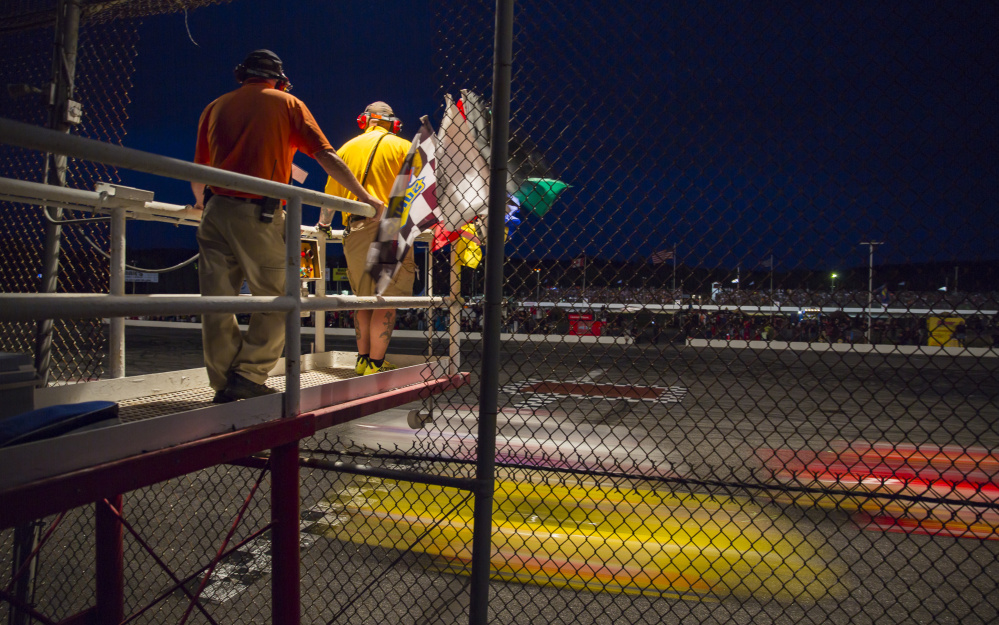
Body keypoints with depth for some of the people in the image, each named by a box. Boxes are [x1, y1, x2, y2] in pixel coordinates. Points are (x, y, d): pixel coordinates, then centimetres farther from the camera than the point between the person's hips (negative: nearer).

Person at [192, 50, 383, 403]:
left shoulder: (216, 107, 20)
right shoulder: (287, 103, 10)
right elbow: (326, 156, 2)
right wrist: (365, 197, 8)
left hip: (216, 212, 5)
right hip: (260, 215, -4)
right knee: (276, 299, 6)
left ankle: (224, 385, 10)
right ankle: (249, 376, -1)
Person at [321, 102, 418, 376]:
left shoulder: (347, 148, 18)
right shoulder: (403, 147, 7)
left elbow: (332, 193, 21)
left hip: (354, 232, 5)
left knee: (364, 298, 12)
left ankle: (363, 359, 14)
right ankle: (375, 363, -7)